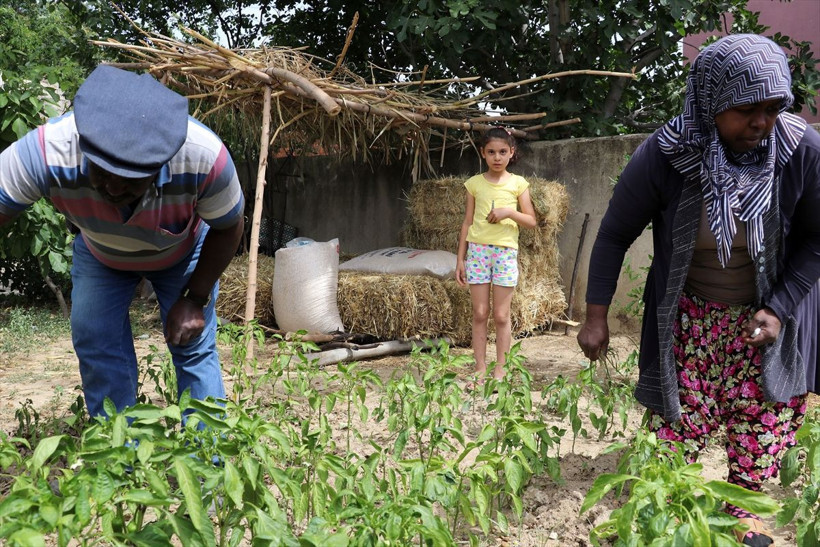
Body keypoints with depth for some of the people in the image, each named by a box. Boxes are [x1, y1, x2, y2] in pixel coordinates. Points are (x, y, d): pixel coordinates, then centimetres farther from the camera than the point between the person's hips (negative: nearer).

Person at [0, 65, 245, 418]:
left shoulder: (204, 157, -42)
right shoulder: (47, 151, -43)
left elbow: (228, 229, -22)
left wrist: (195, 299, -19)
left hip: (184, 252, -1)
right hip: (99, 255, 2)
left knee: (193, 345, -6)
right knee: (95, 343, -8)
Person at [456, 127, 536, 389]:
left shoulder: (518, 184, 3)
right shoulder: (475, 183, 6)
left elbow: (531, 221, 4)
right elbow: (467, 222, 8)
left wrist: (509, 212, -14)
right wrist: (460, 258, 5)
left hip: (505, 251, -1)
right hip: (477, 250, 1)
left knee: (501, 316, 1)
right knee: (480, 314, 2)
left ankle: (499, 371, 10)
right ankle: (480, 370, 7)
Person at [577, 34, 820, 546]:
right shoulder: (663, 155, -20)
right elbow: (615, 235, -9)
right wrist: (596, 315, -9)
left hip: (764, 316, 2)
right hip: (687, 317, -1)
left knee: (765, 425, 7)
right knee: (677, 427, 1)